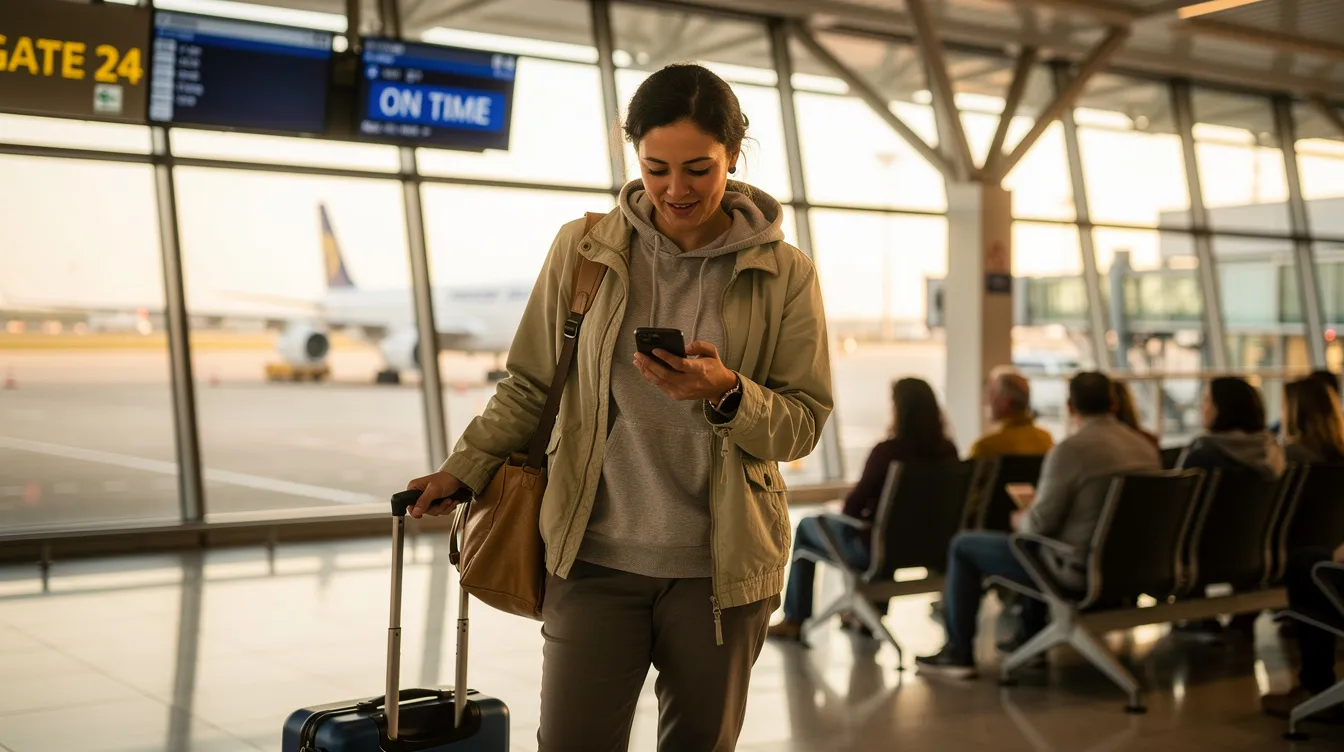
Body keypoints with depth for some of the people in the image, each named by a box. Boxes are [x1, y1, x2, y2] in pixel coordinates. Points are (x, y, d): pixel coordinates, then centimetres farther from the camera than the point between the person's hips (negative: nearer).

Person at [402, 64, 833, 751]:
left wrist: (726, 393, -18)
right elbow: (530, 384, 11)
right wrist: (465, 467, 4)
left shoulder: (785, 274, -1)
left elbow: (802, 424, -1)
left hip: (719, 564, 0)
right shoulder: (583, 250, 1)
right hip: (596, 553, 0)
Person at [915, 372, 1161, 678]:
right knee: (1040, 546, 38)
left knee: (963, 546, 9)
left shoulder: (1070, 450, -21)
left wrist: (1020, 520, 5)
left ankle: (959, 652, 17)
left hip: (1078, 570, -7)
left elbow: (1040, 523, -19)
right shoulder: (1146, 447, 0)